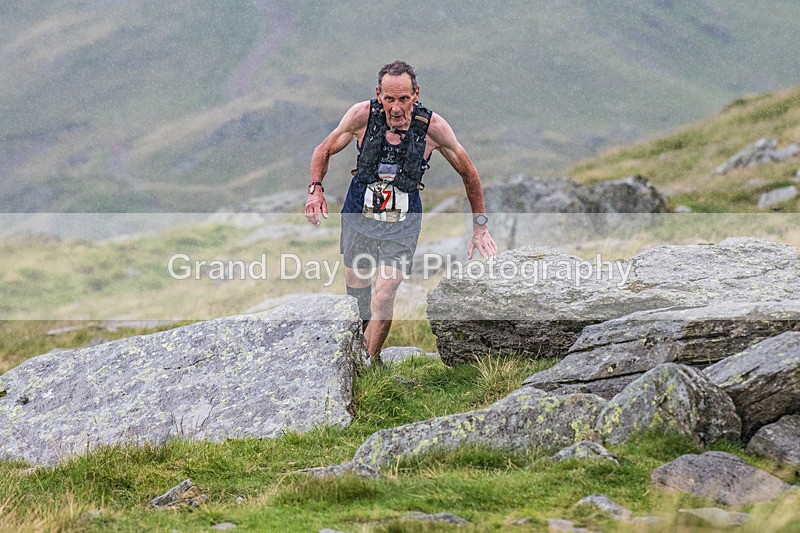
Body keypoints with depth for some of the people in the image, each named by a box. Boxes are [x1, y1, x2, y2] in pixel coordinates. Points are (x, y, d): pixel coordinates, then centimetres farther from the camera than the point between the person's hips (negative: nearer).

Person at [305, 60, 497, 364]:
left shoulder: (433, 127, -19)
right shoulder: (362, 115, -18)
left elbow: (468, 173, -2)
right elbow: (324, 151, -1)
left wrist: (480, 226, 0)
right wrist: (315, 189, -19)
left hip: (402, 224, -2)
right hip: (358, 215, 2)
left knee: (383, 299, -13)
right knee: (355, 290, 13)